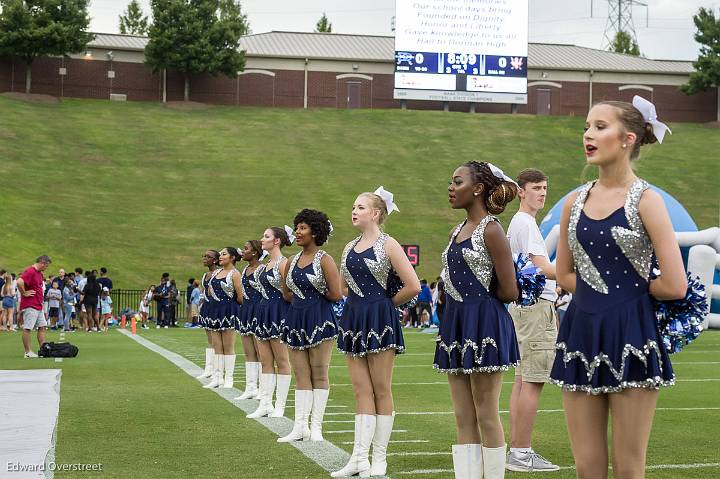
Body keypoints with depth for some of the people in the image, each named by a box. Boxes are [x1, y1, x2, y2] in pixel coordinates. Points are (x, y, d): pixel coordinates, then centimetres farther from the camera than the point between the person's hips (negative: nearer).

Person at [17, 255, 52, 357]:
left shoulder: (39, 273, 16)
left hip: (39, 306, 10)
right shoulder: (30, 271, -15)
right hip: (30, 306, -10)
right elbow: (19, 282, -30)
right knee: (27, 328, -3)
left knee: (42, 327, 9)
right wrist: (24, 293, -18)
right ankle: (27, 352, 1)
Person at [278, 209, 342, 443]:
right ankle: (300, 426, 7)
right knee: (301, 376, 6)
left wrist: (316, 296, 3)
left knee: (319, 374, 0)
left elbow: (336, 294, -13)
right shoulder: (292, 261, 11)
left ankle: (316, 426, 4)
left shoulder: (324, 260, -8)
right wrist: (303, 299, 7)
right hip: (296, 318, 6)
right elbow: (286, 293, 20)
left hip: (320, 319, -6)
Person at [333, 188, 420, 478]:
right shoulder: (350, 248, 11)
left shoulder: (388, 244, -7)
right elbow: (343, 287, 24)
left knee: (381, 390, 1)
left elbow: (413, 287, -13)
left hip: (380, 320, -6)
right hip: (353, 318, 6)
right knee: (361, 391, 5)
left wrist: (387, 302, -2)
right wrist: (360, 298, 8)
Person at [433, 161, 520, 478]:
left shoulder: (491, 230, -10)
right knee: (463, 419, 8)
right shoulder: (456, 232, 14)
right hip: (455, 323, 8)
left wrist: (481, 297, 3)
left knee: (486, 417, -1)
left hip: (484, 324, -8)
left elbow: (509, 292, -13)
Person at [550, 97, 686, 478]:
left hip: (630, 336, -5)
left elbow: (675, 286, -12)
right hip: (581, 332, 5)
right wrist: (597, 290, 3)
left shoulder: (645, 200, -7)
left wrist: (630, 288, 2)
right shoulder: (575, 201, 7)